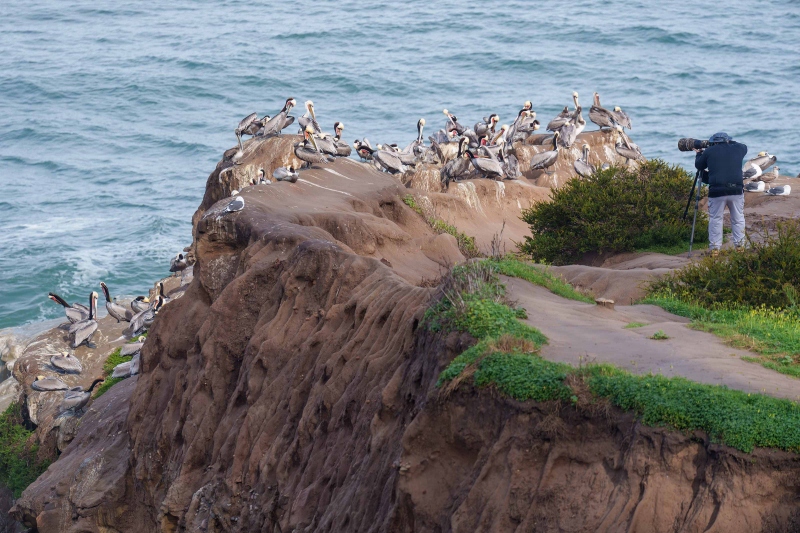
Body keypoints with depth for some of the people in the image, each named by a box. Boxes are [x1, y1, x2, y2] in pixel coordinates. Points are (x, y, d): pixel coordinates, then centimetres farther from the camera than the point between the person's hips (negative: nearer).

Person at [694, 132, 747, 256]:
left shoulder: (709, 151, 6)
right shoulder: (738, 149, 10)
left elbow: (698, 165, 19)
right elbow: (744, 147, 34)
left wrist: (699, 154, 38)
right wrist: (730, 142, 40)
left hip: (717, 190, -1)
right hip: (736, 190, 1)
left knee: (715, 219, 7)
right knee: (738, 219, 13)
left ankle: (715, 248, 5)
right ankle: (739, 246, 13)